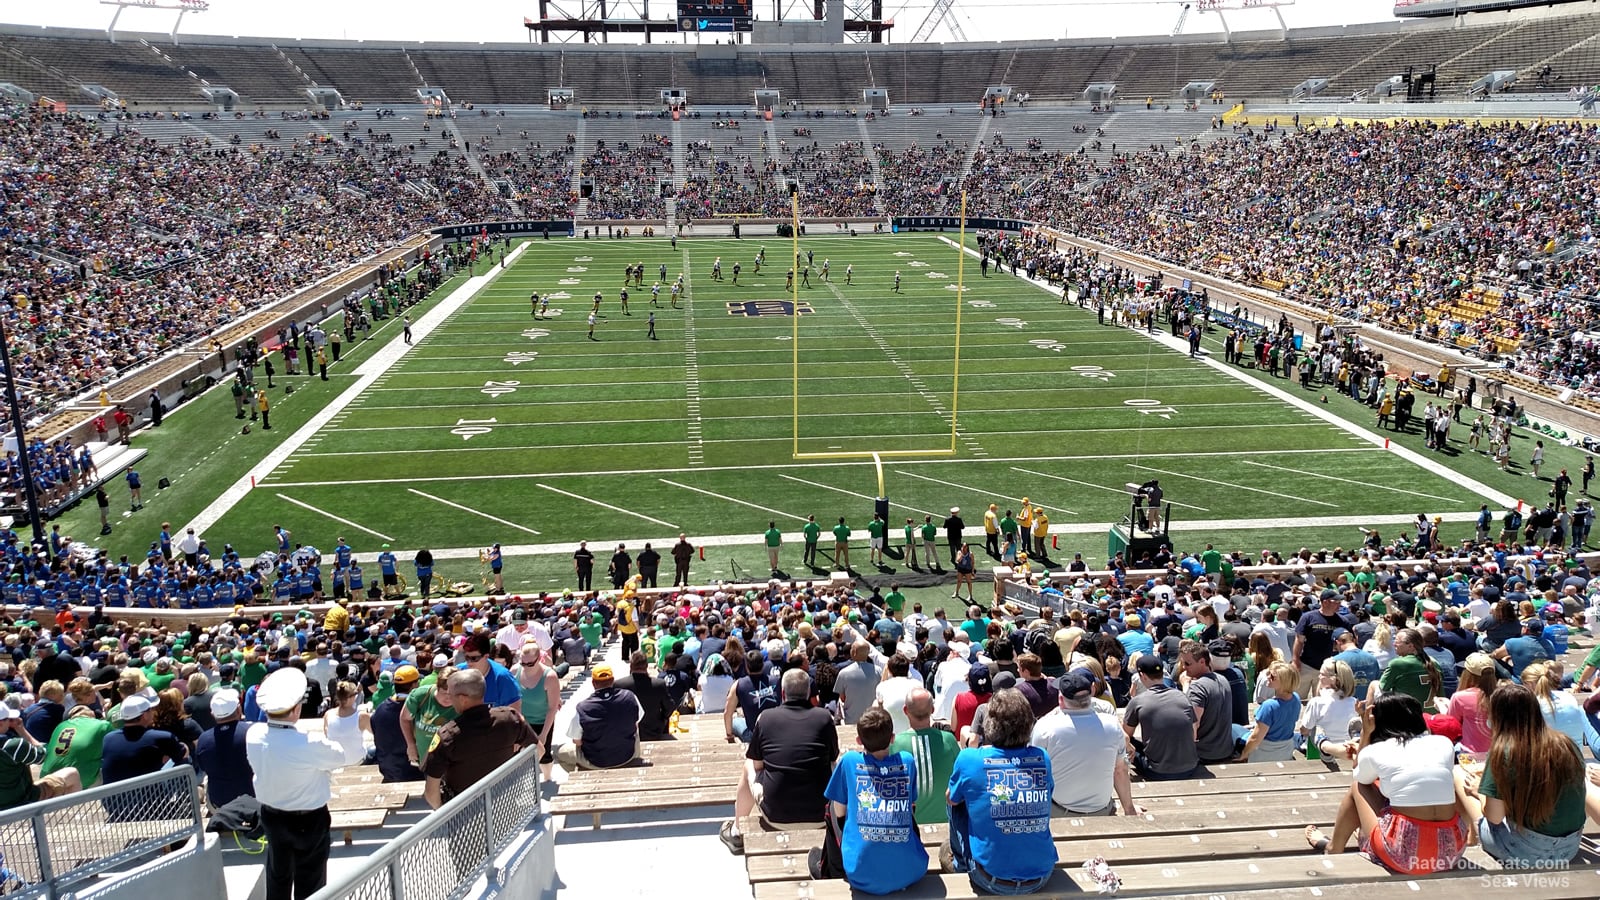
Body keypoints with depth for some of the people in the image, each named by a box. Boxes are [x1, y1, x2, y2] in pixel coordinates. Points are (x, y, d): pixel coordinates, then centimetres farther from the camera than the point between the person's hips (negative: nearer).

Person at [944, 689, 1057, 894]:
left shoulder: (970, 758, -14)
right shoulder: (1042, 758, -5)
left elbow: (952, 799, 6)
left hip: (992, 881, -3)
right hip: (1042, 877, 3)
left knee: (958, 804, 18)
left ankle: (959, 861, 40)